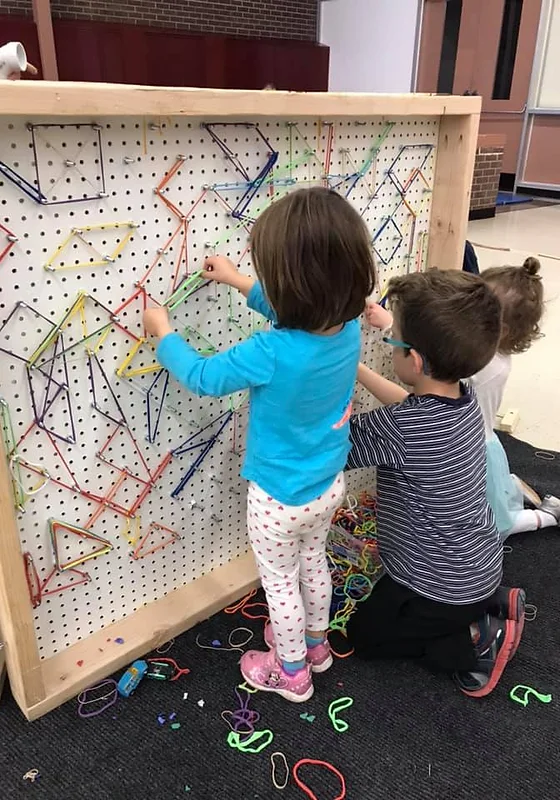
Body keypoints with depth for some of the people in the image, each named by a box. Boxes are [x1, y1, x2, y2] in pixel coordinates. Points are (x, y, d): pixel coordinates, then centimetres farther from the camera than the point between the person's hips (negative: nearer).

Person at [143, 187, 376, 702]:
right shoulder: (347, 327, -16)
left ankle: (291, 672, 41)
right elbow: (296, 315, 7)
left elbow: (202, 377, -19)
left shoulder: (271, 353, -36)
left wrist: (163, 333, -3)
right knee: (313, 561, 29)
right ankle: (316, 644, 53)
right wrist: (238, 282, 12)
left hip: (281, 498, -6)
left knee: (279, 581, 18)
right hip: (330, 485, 7)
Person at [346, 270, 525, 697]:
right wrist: (353, 367, 7)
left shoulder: (399, 428, -35)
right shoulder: (463, 400, -10)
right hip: (481, 566, 8)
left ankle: (475, 642, 4)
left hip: (444, 589, -7)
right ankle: (495, 605, 17)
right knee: (385, 599, 32)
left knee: (364, 633, 17)